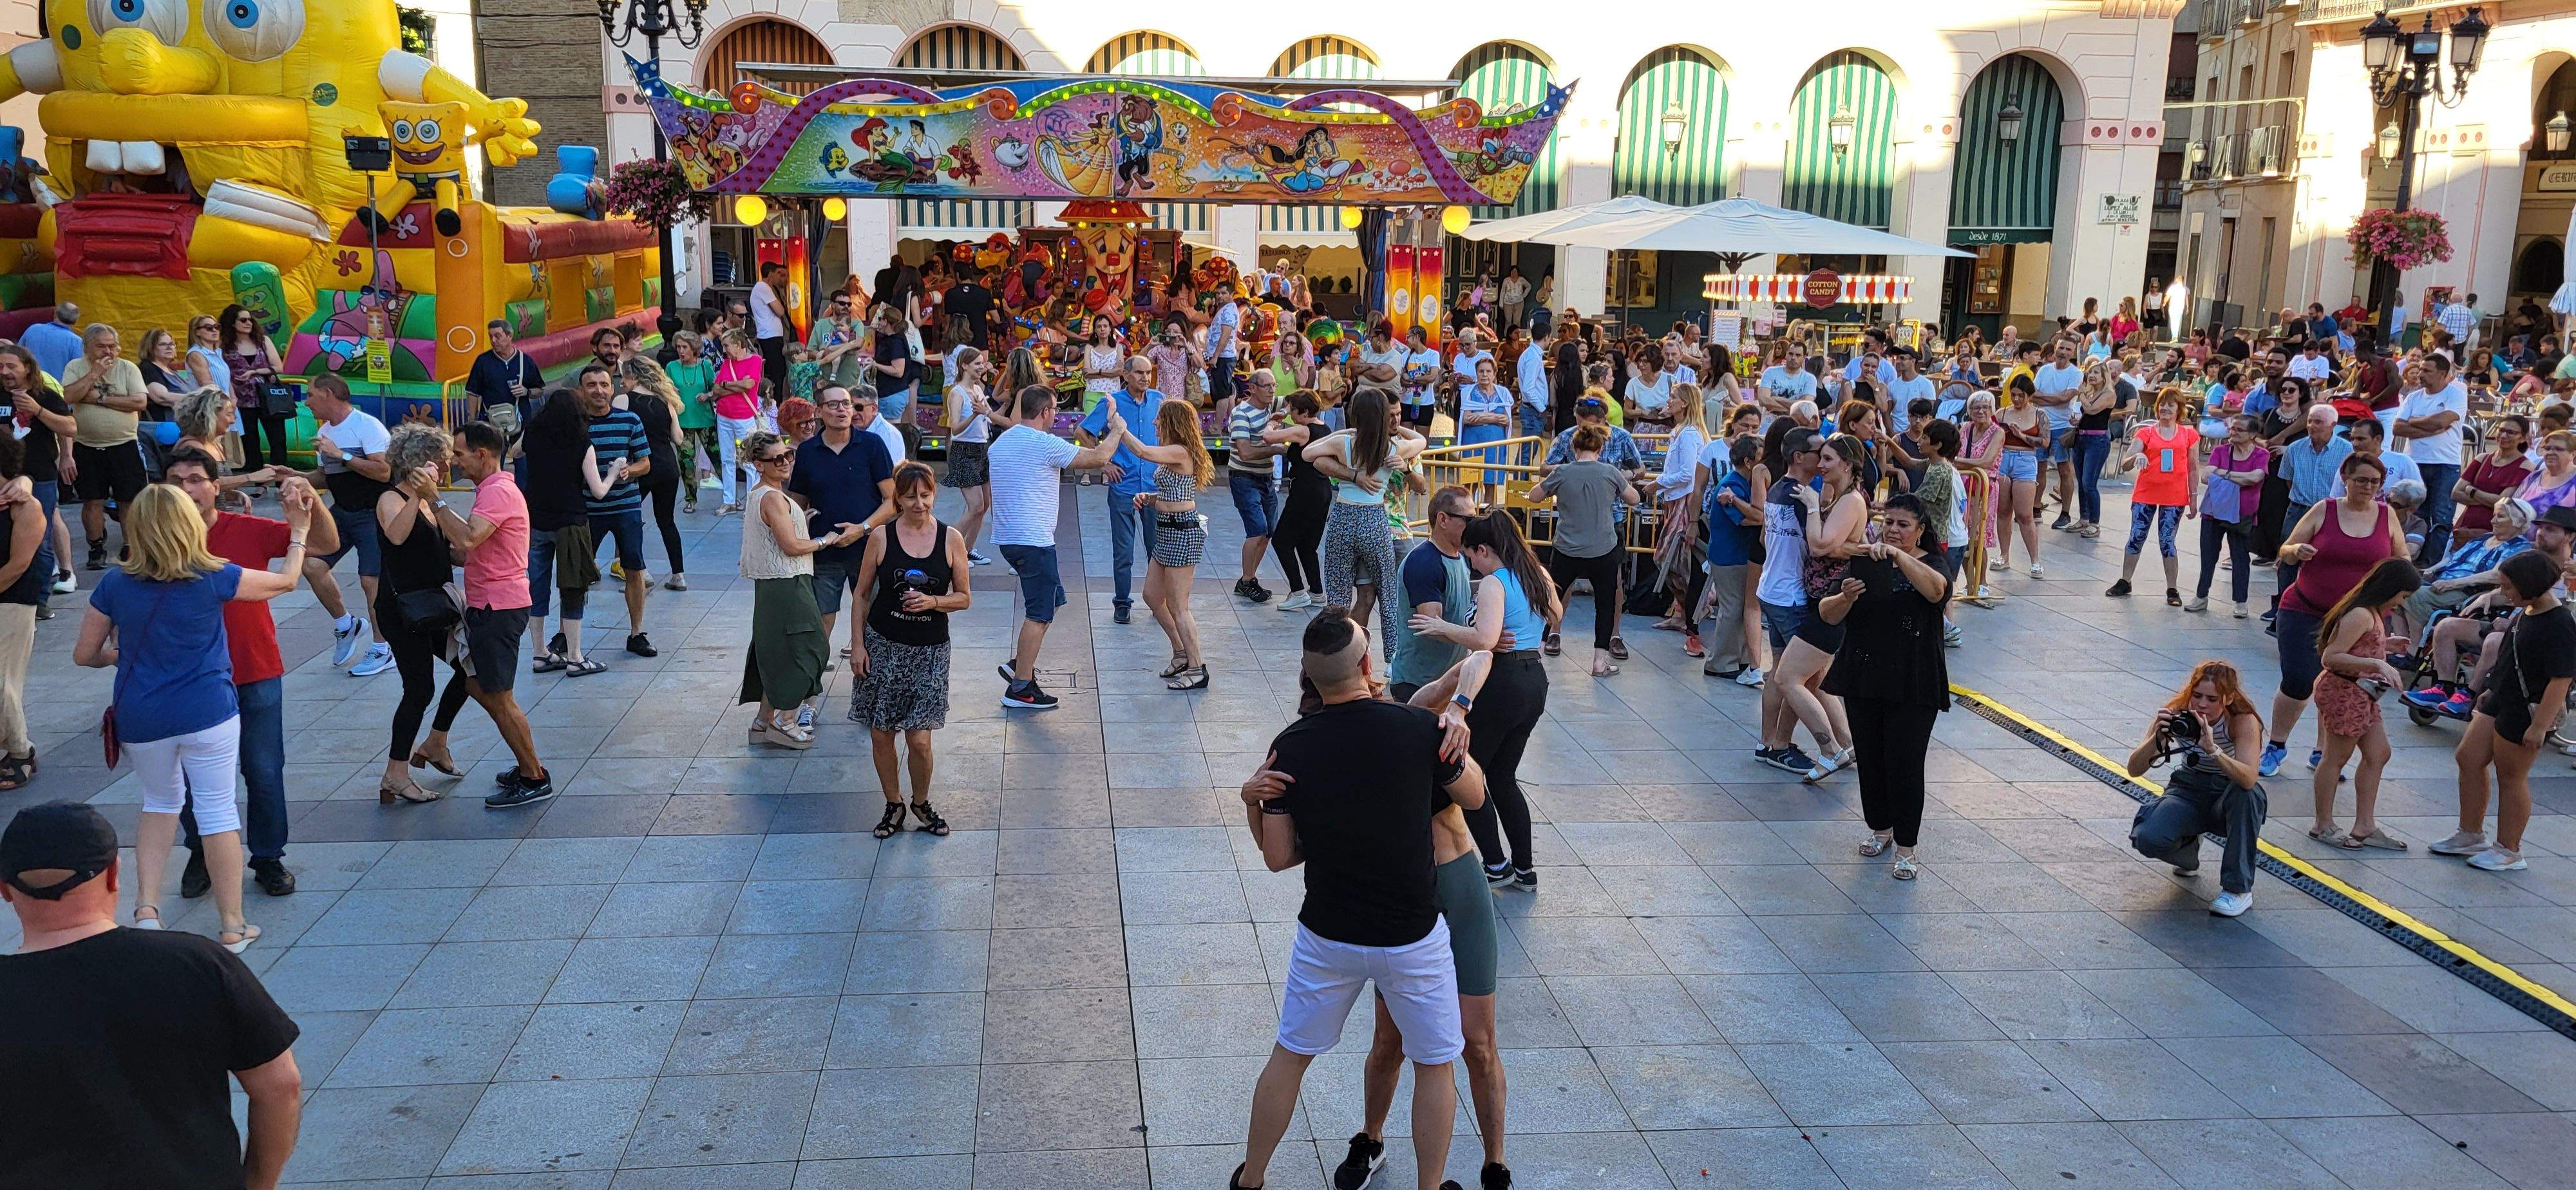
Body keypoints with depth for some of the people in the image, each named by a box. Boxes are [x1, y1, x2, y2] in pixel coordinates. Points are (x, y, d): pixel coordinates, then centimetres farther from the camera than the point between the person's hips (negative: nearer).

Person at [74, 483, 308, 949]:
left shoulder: (115, 584, -3)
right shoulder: (213, 578, -9)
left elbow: (84, 654, 5)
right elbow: (286, 580, 7)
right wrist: (298, 533, 22)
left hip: (140, 718, 2)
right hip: (207, 713, -2)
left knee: (161, 803, 23)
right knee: (218, 808, 5)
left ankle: (146, 906, 10)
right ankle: (232, 926, 11)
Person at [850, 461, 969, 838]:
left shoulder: (951, 539, -2)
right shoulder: (881, 537, -3)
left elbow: (964, 597, 3)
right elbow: (862, 594, 4)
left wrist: (933, 601, -16)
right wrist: (858, 645, -1)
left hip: (929, 650, -1)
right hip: (882, 646, 1)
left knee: (919, 740, -4)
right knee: (881, 735, 6)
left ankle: (921, 803, 21)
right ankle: (894, 805, 26)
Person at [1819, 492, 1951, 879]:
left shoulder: (1929, 565, -3)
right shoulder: (1863, 562, 6)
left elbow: (1937, 590, -29)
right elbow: (1827, 615, 0)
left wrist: (1897, 555, -40)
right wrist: (1845, 598, -22)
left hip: (1912, 687, -4)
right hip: (1863, 680, 4)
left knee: (1904, 765, -5)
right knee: (1869, 759, 12)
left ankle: (1906, 847, 7)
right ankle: (1880, 828, 32)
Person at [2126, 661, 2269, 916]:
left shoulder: (2242, 721, -21)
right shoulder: (2176, 715, -15)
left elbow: (2249, 779, -38)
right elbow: (2134, 769, -21)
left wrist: (2213, 749, -51)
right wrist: (2157, 738, -37)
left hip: (2231, 800, -1)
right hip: (2187, 793, 1)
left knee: (2247, 791, -37)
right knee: (2147, 839, -28)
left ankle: (2238, 889, -23)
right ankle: (2188, 849, 14)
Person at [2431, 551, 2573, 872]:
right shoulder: (2526, 611, 5)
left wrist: (2540, 726, -25)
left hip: (2527, 711, -10)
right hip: (2501, 700, 10)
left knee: (2510, 776, 2)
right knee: (2468, 759, 13)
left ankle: (2509, 852, 17)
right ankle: (2471, 835, 27)